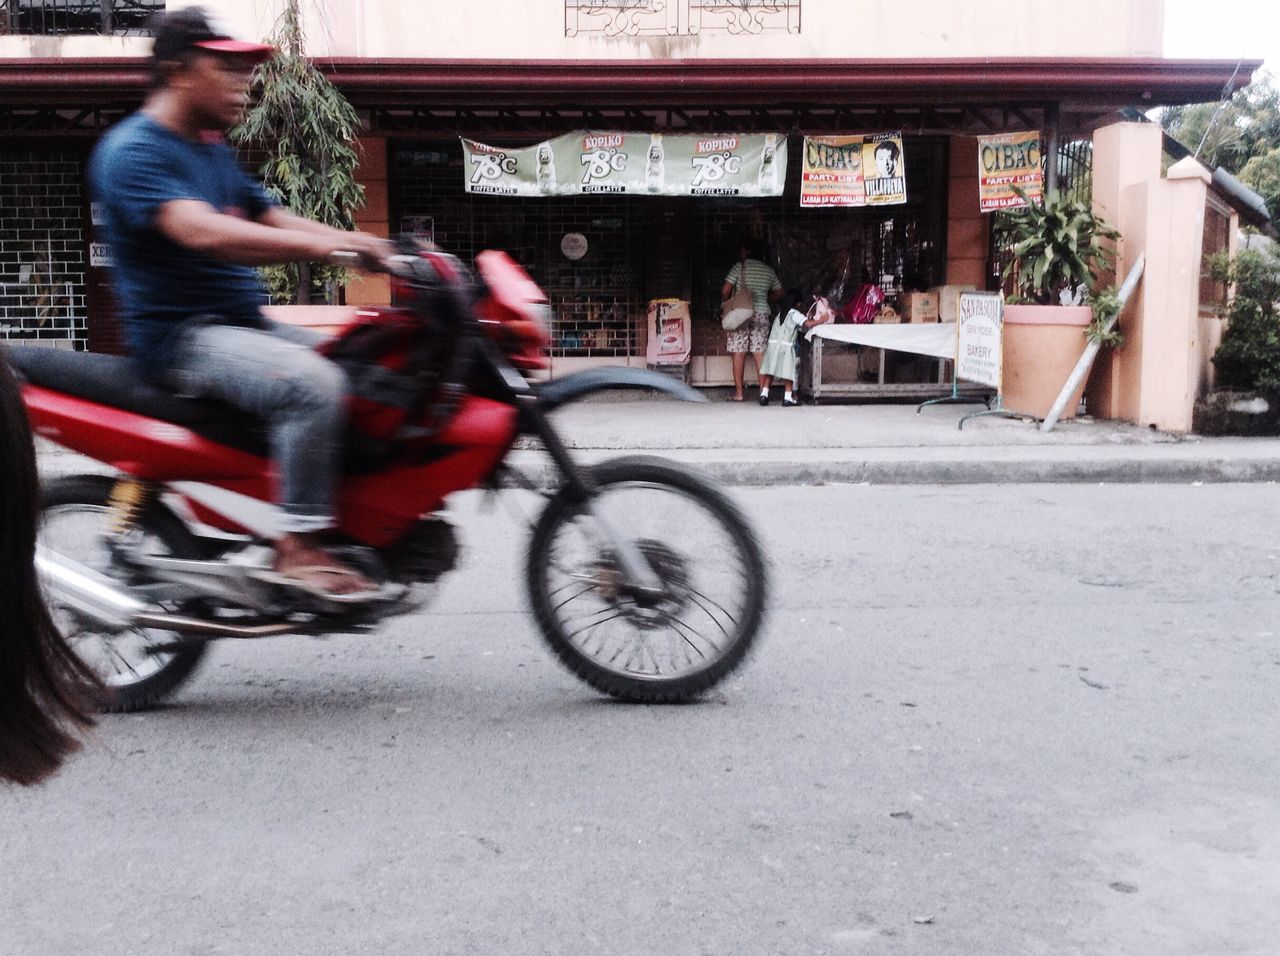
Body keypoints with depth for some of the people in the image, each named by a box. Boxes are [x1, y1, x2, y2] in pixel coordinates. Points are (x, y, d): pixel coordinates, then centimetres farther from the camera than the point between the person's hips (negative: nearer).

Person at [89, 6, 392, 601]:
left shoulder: (213, 151, 18)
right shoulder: (132, 150, -13)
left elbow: (272, 220, 16)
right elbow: (202, 232, -30)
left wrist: (364, 245, 0)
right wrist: (321, 245, -37)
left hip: (242, 324, 10)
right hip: (179, 335, -10)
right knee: (313, 384, -31)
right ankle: (298, 549, -24)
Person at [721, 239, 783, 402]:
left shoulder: (740, 267, -3)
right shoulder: (769, 270, 11)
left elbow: (725, 291, -8)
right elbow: (778, 293, 19)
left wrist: (725, 306, 9)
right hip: (762, 313, 4)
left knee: (739, 353, 0)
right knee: (760, 353, 3)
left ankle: (739, 392, -1)